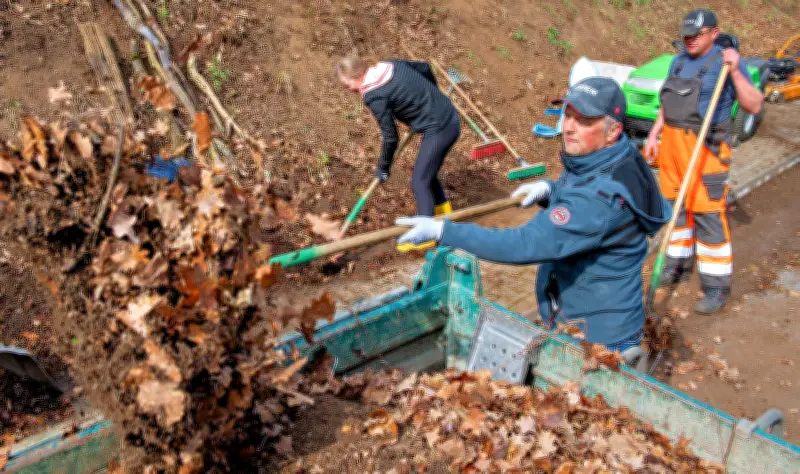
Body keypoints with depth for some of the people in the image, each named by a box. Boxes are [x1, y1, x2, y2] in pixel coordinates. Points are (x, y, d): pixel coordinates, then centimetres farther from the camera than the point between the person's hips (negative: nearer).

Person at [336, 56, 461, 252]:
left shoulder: (374, 96, -18)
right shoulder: (390, 64, 5)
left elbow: (390, 136, -12)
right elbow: (425, 68, 17)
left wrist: (383, 167, 3)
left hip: (438, 129, -9)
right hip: (450, 117, 9)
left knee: (420, 182, -1)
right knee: (427, 173, 24)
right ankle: (444, 214, 39)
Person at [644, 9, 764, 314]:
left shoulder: (726, 62, -8)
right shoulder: (678, 61, 12)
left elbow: (754, 106, -15)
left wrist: (735, 72, -24)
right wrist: (654, 134, 16)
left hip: (705, 149, -7)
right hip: (672, 144, 7)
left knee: (708, 214, -7)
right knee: (675, 206, 14)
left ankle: (717, 286, 1)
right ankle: (679, 264, 30)